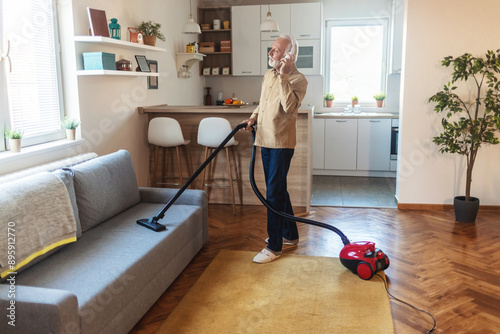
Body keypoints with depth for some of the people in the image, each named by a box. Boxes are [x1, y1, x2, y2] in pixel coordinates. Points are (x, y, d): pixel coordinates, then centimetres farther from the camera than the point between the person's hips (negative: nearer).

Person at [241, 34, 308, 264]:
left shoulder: (298, 79, -11)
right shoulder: (269, 75, 12)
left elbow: (289, 105, -28)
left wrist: (283, 76, -24)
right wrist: (254, 118, 5)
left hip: (281, 143, -8)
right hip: (265, 140, 8)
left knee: (274, 192, -7)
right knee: (278, 189, 16)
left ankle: (274, 247, 2)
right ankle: (290, 235, 31)